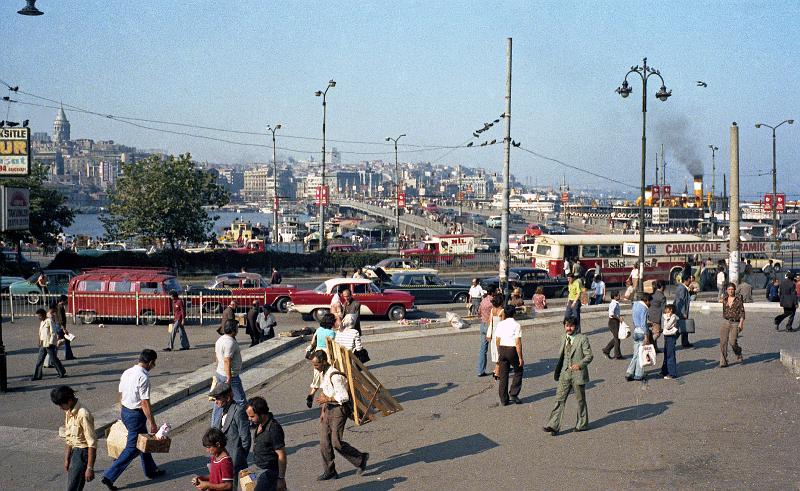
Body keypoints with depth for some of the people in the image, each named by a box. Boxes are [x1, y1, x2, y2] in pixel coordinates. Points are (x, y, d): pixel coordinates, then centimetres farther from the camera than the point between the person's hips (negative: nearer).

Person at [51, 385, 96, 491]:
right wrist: (66, 459, 16)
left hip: (83, 453, -9)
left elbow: (92, 443, -22)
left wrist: (90, 468, -22)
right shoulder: (68, 413, 7)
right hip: (74, 451, 9)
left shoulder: (83, 415, -22)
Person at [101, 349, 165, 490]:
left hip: (125, 411, 9)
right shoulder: (143, 377, -22)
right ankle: (109, 476, -2)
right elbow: (145, 403, -22)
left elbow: (121, 395, 12)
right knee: (132, 448, 0)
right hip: (136, 415, -9)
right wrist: (152, 424, -16)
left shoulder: (126, 373, 3)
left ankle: (150, 470, 37)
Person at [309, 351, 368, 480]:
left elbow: (344, 397, -23)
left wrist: (327, 399, -21)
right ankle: (329, 471, 15)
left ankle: (361, 458, 10)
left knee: (336, 442, -9)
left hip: (338, 410, -9)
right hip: (329, 410, 9)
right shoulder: (324, 374, 9)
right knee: (324, 442, 6)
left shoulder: (335, 376, -22)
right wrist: (323, 410, 16)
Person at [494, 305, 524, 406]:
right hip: (512, 350, -4)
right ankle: (513, 394, 8)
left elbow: (497, 340, 8)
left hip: (502, 349, 5)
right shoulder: (516, 325, -10)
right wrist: (520, 357, -10)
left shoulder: (500, 324, 4)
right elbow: (518, 343, -14)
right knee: (518, 371, 16)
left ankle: (504, 400, 12)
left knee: (503, 375, 9)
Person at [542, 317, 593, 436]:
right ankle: (553, 426, -4)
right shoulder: (564, 339, 10)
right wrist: (558, 371, 18)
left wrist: (580, 364, -26)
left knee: (580, 400, 10)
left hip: (578, 374, -5)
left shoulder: (582, 339, -8)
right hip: (565, 374, 5)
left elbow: (589, 356, -9)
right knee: (559, 399, -2)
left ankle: (582, 424, 26)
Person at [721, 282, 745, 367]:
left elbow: (742, 312, -4)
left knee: (733, 342, -12)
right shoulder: (725, 300, 10)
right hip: (725, 322, 3)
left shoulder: (738, 299, -1)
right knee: (723, 341, -9)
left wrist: (741, 323, -13)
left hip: (735, 323, -3)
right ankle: (723, 362, -6)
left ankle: (739, 355, 21)